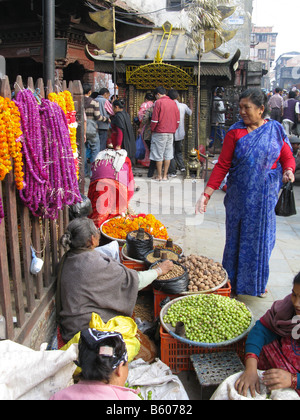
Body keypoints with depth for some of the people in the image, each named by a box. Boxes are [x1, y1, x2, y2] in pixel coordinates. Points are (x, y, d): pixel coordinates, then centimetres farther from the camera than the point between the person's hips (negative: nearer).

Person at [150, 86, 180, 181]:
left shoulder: (158, 102, -7)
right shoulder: (173, 103, 9)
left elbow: (155, 119, -11)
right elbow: (178, 119, 10)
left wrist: (152, 130, 2)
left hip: (160, 132, -5)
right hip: (171, 133, 5)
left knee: (159, 155, 3)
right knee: (168, 155, 8)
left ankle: (159, 176, 7)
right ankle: (165, 175, 12)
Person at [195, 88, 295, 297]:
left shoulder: (276, 129, 0)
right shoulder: (235, 132, -4)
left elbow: (288, 157, 7)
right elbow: (222, 165, -6)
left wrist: (288, 170, -16)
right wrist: (207, 193, -13)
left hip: (265, 196, 1)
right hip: (239, 197, -1)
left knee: (260, 238, 10)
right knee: (237, 238, 8)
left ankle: (256, 283, 31)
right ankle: (233, 282, 26)